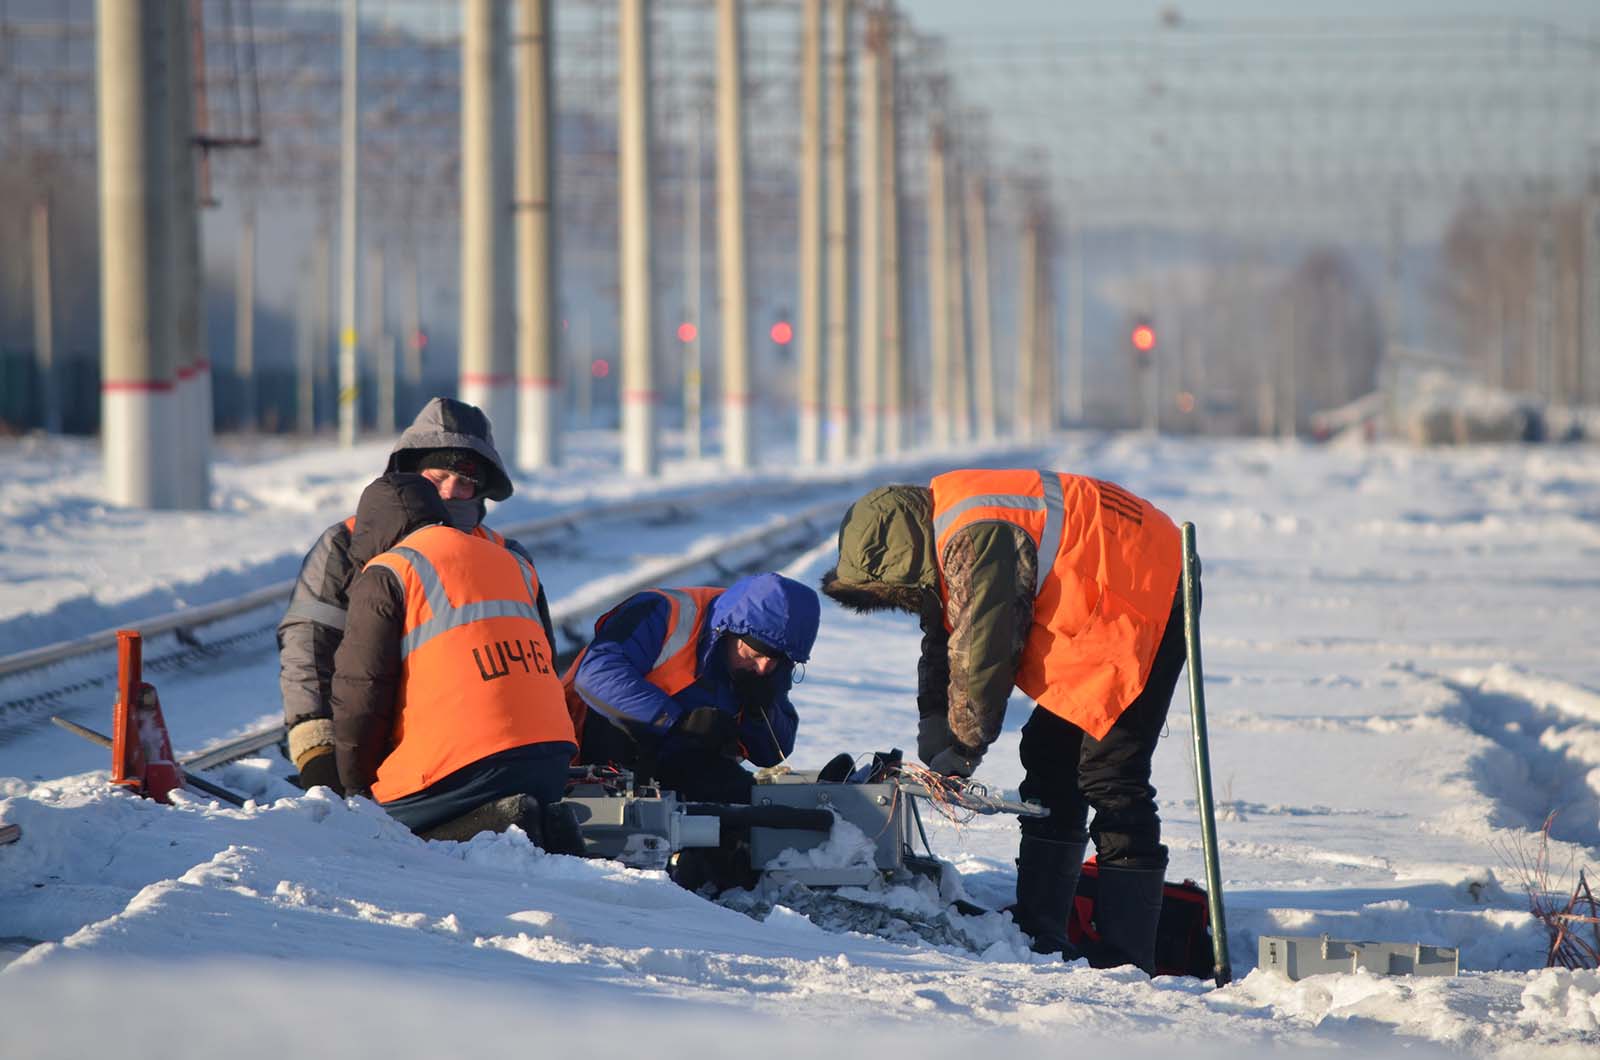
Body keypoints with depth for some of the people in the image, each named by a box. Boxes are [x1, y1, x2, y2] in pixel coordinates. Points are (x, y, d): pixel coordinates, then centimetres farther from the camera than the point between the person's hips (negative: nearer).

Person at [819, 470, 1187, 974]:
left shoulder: (977, 540, -26)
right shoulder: (939, 531, 6)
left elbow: (981, 654, -22)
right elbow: (944, 643, 13)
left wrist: (963, 748, -12)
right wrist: (935, 729, 3)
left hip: (1141, 606, -11)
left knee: (1110, 777, -14)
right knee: (1049, 761, 10)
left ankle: (1127, 956, -14)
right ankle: (1039, 935, 13)